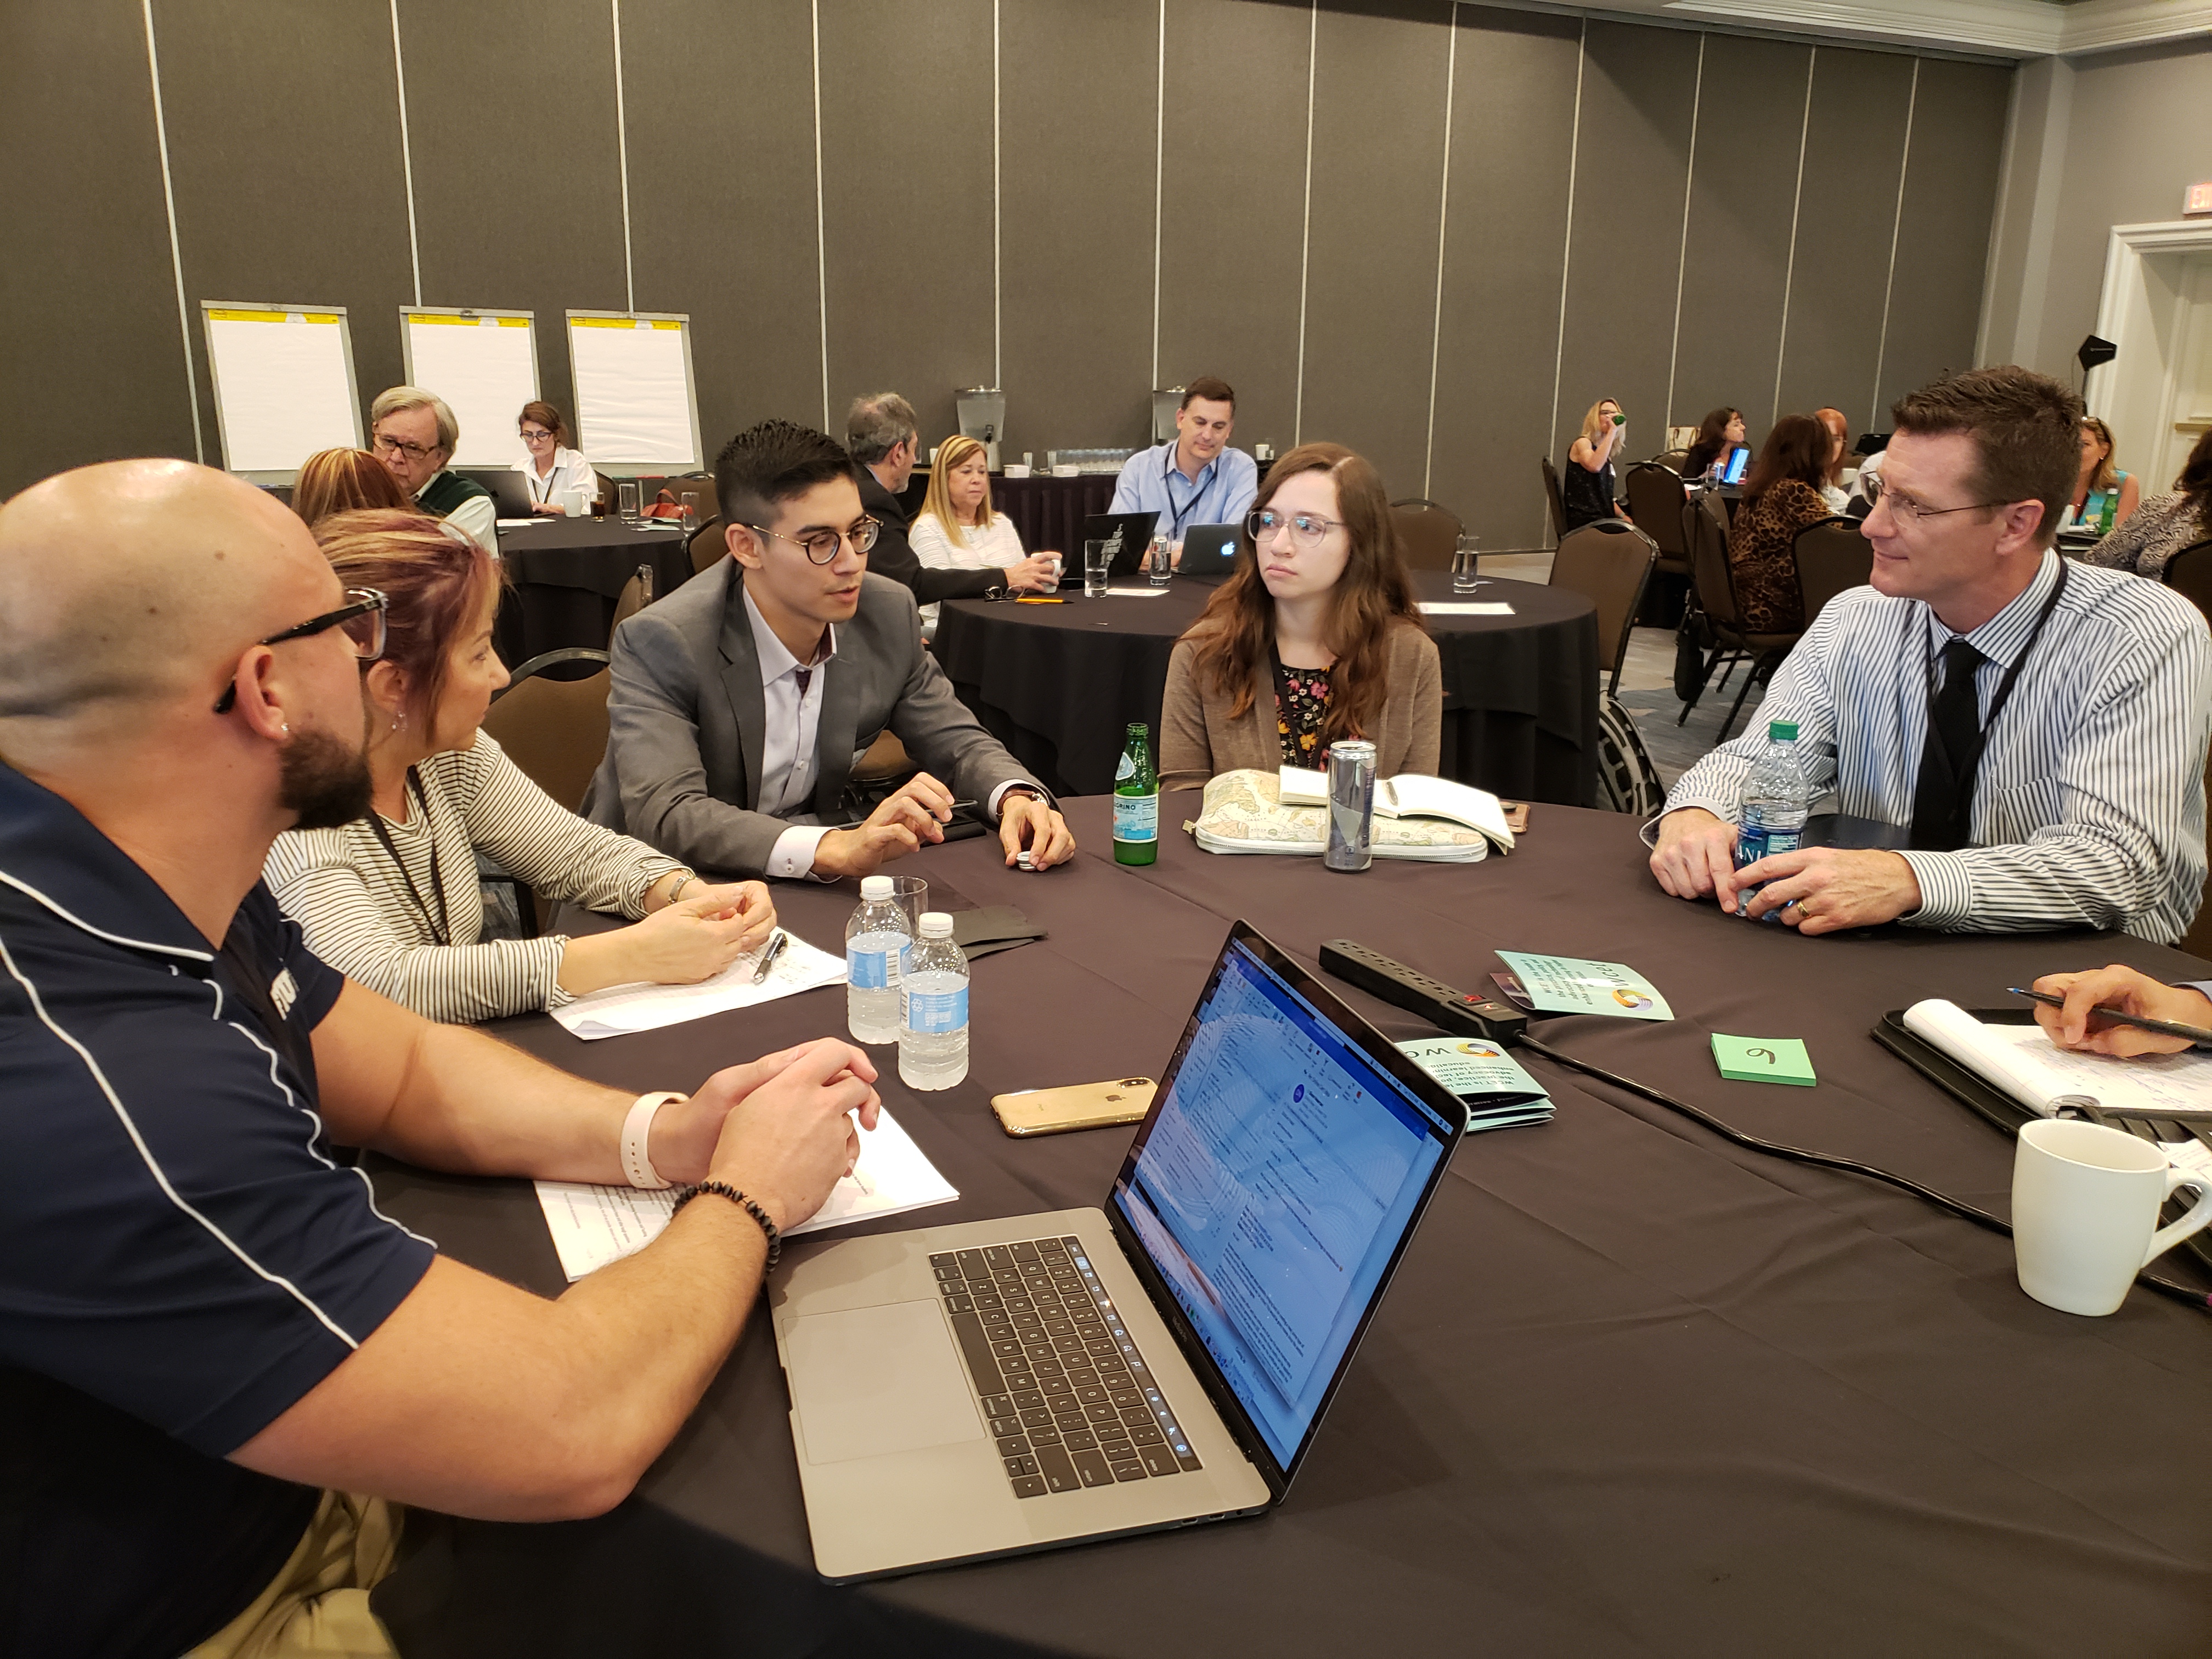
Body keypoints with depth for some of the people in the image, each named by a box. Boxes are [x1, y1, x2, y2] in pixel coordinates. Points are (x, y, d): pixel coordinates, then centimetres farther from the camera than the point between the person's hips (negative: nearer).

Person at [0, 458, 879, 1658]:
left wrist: (662, 1134, -8)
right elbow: (571, 1437, -33)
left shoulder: (170, 887, -7)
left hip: (288, 1494, 8)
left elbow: (404, 1069, 9)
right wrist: (745, 1196, -14)